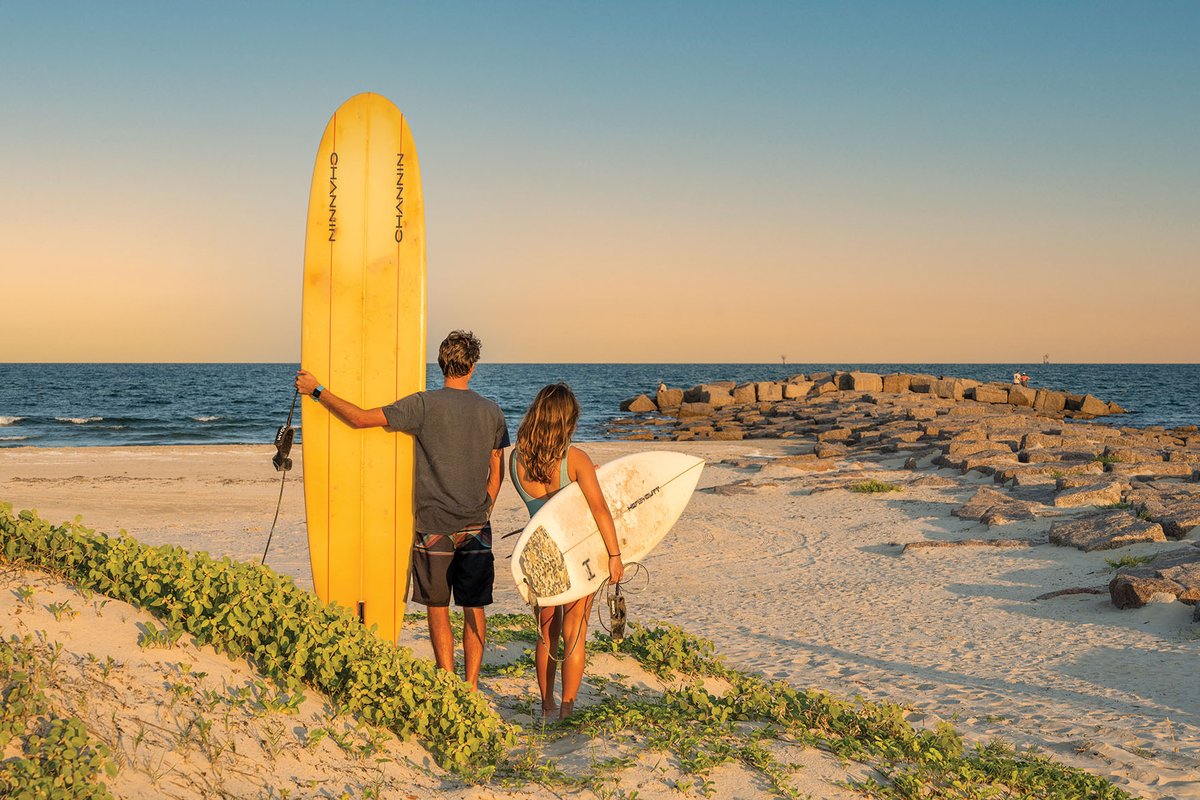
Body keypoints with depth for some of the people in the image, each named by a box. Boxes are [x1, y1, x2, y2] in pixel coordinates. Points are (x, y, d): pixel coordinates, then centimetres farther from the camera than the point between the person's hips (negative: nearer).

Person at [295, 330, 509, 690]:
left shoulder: (425, 405, -10)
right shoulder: (492, 412, 2)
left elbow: (359, 418, -9)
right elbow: (497, 473, 8)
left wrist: (316, 390, 1)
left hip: (434, 528, -3)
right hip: (477, 530, 3)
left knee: (438, 609, 8)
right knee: (474, 609, 9)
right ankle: (471, 687, 12)